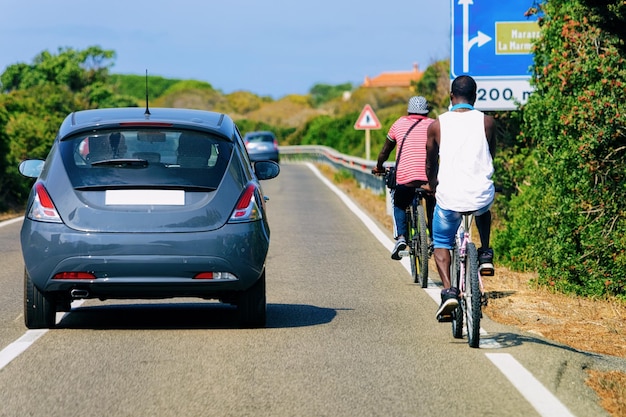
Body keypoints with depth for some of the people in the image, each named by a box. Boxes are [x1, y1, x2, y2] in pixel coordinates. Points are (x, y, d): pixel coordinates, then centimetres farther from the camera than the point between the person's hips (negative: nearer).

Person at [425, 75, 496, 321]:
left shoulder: (437, 124, 1)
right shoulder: (487, 122, 3)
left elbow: (430, 163, 15)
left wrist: (432, 186, 36)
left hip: (449, 197, -1)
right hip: (481, 196, 1)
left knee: (441, 243, 21)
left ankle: (448, 291, -1)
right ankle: (485, 255, 23)